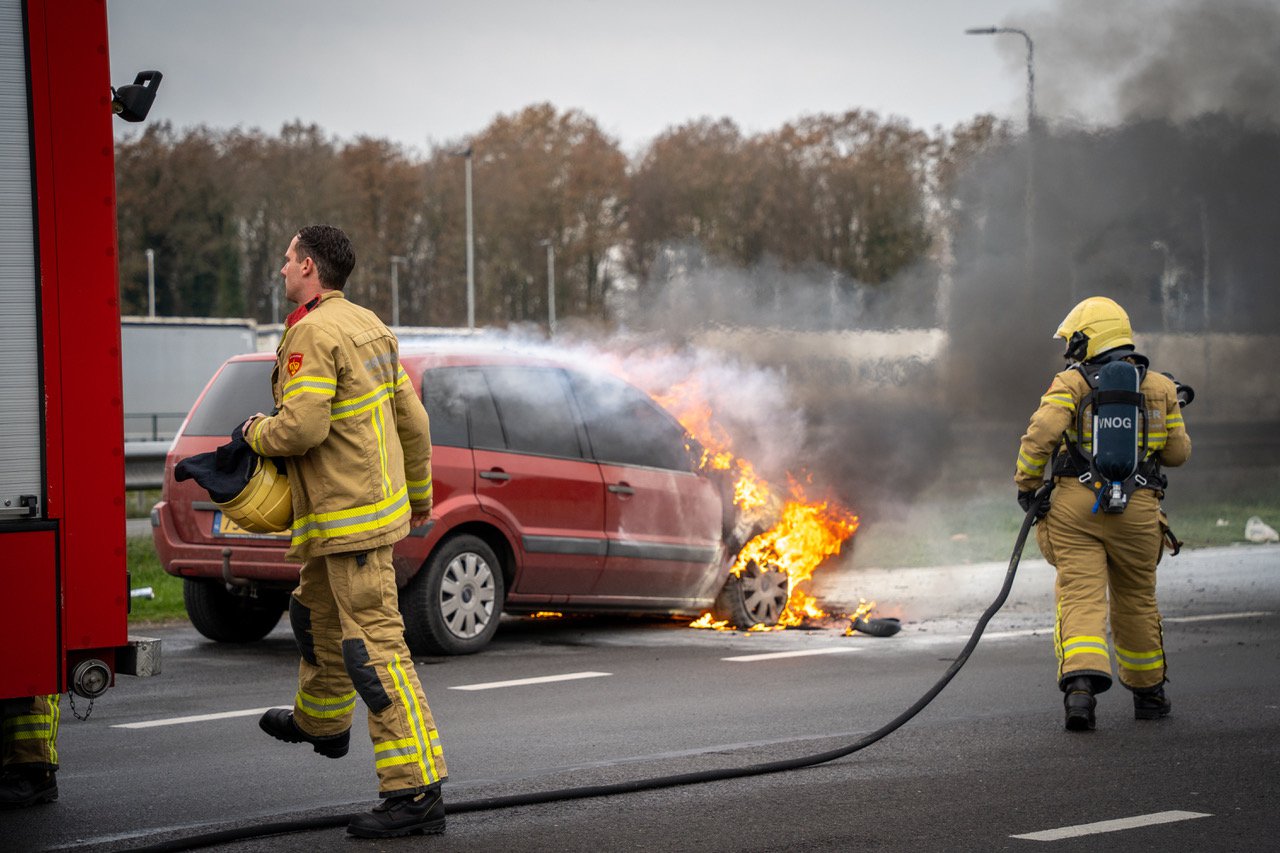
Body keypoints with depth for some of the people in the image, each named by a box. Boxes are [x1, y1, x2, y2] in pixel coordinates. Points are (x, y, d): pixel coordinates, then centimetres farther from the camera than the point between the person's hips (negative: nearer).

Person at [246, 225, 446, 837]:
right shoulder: (367, 325, 11)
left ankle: (417, 791, -16)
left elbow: (302, 427, -26)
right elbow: (412, 418, 16)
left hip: (350, 516, -11)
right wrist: (419, 493, 26)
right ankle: (320, 721, 55)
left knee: (374, 647, -13)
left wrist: (257, 432, -5)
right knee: (316, 612, 31)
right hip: (379, 496, 11)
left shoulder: (314, 333, -18)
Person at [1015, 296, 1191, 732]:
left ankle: (1080, 682, -28)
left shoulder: (1071, 383, 0)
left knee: (1080, 597, -6)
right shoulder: (1160, 387, 10)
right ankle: (1148, 692, 30)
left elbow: (1040, 434, -12)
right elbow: (1177, 452, 12)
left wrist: (1026, 485, 1)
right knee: (1136, 600, 17)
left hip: (1074, 504, -2)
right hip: (1136, 511, 2)